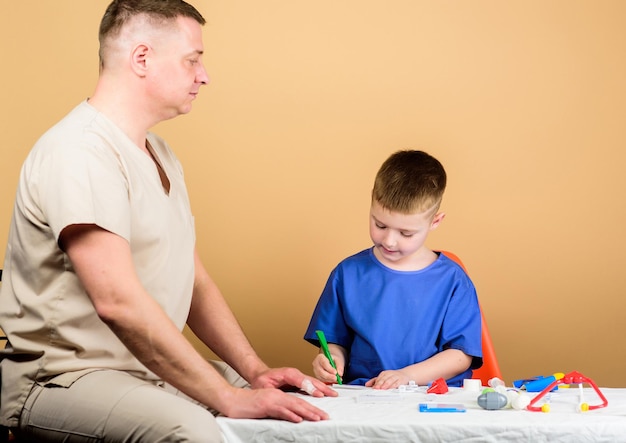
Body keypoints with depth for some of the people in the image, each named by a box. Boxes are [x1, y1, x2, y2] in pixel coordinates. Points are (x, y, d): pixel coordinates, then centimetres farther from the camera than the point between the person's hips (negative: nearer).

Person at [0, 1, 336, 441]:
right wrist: (228, 398, -25)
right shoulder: (79, 152, -17)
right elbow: (117, 300, -26)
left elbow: (195, 283, 17)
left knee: (296, 403, 0)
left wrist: (255, 371, 3)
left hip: (151, 366, 9)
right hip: (63, 376, -9)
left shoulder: (160, 155, 16)